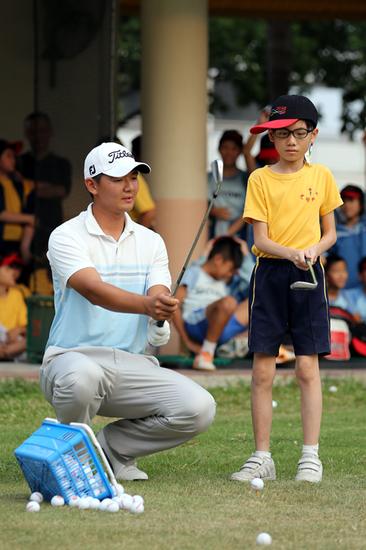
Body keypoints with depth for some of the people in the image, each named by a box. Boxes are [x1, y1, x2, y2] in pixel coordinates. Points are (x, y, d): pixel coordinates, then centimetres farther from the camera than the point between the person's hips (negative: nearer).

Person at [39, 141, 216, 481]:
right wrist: (147, 304, -42)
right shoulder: (67, 237, -5)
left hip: (133, 365, 5)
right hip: (73, 357, -5)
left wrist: (163, 310, -29)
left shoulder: (150, 241, 12)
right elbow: (94, 291, -23)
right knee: (82, 377, -42)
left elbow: (159, 298, -3)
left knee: (199, 408, -19)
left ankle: (112, 448, 6)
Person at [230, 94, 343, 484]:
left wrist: (313, 250, -11)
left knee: (307, 368, -2)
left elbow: (330, 233, 10)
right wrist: (291, 253, -24)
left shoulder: (321, 177, 5)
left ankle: (310, 456, 1)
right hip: (270, 274, 0)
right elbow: (260, 239, -6)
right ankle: (262, 457, 5)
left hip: (309, 277, 0)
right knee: (262, 371, -1)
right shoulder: (260, 179, 0)